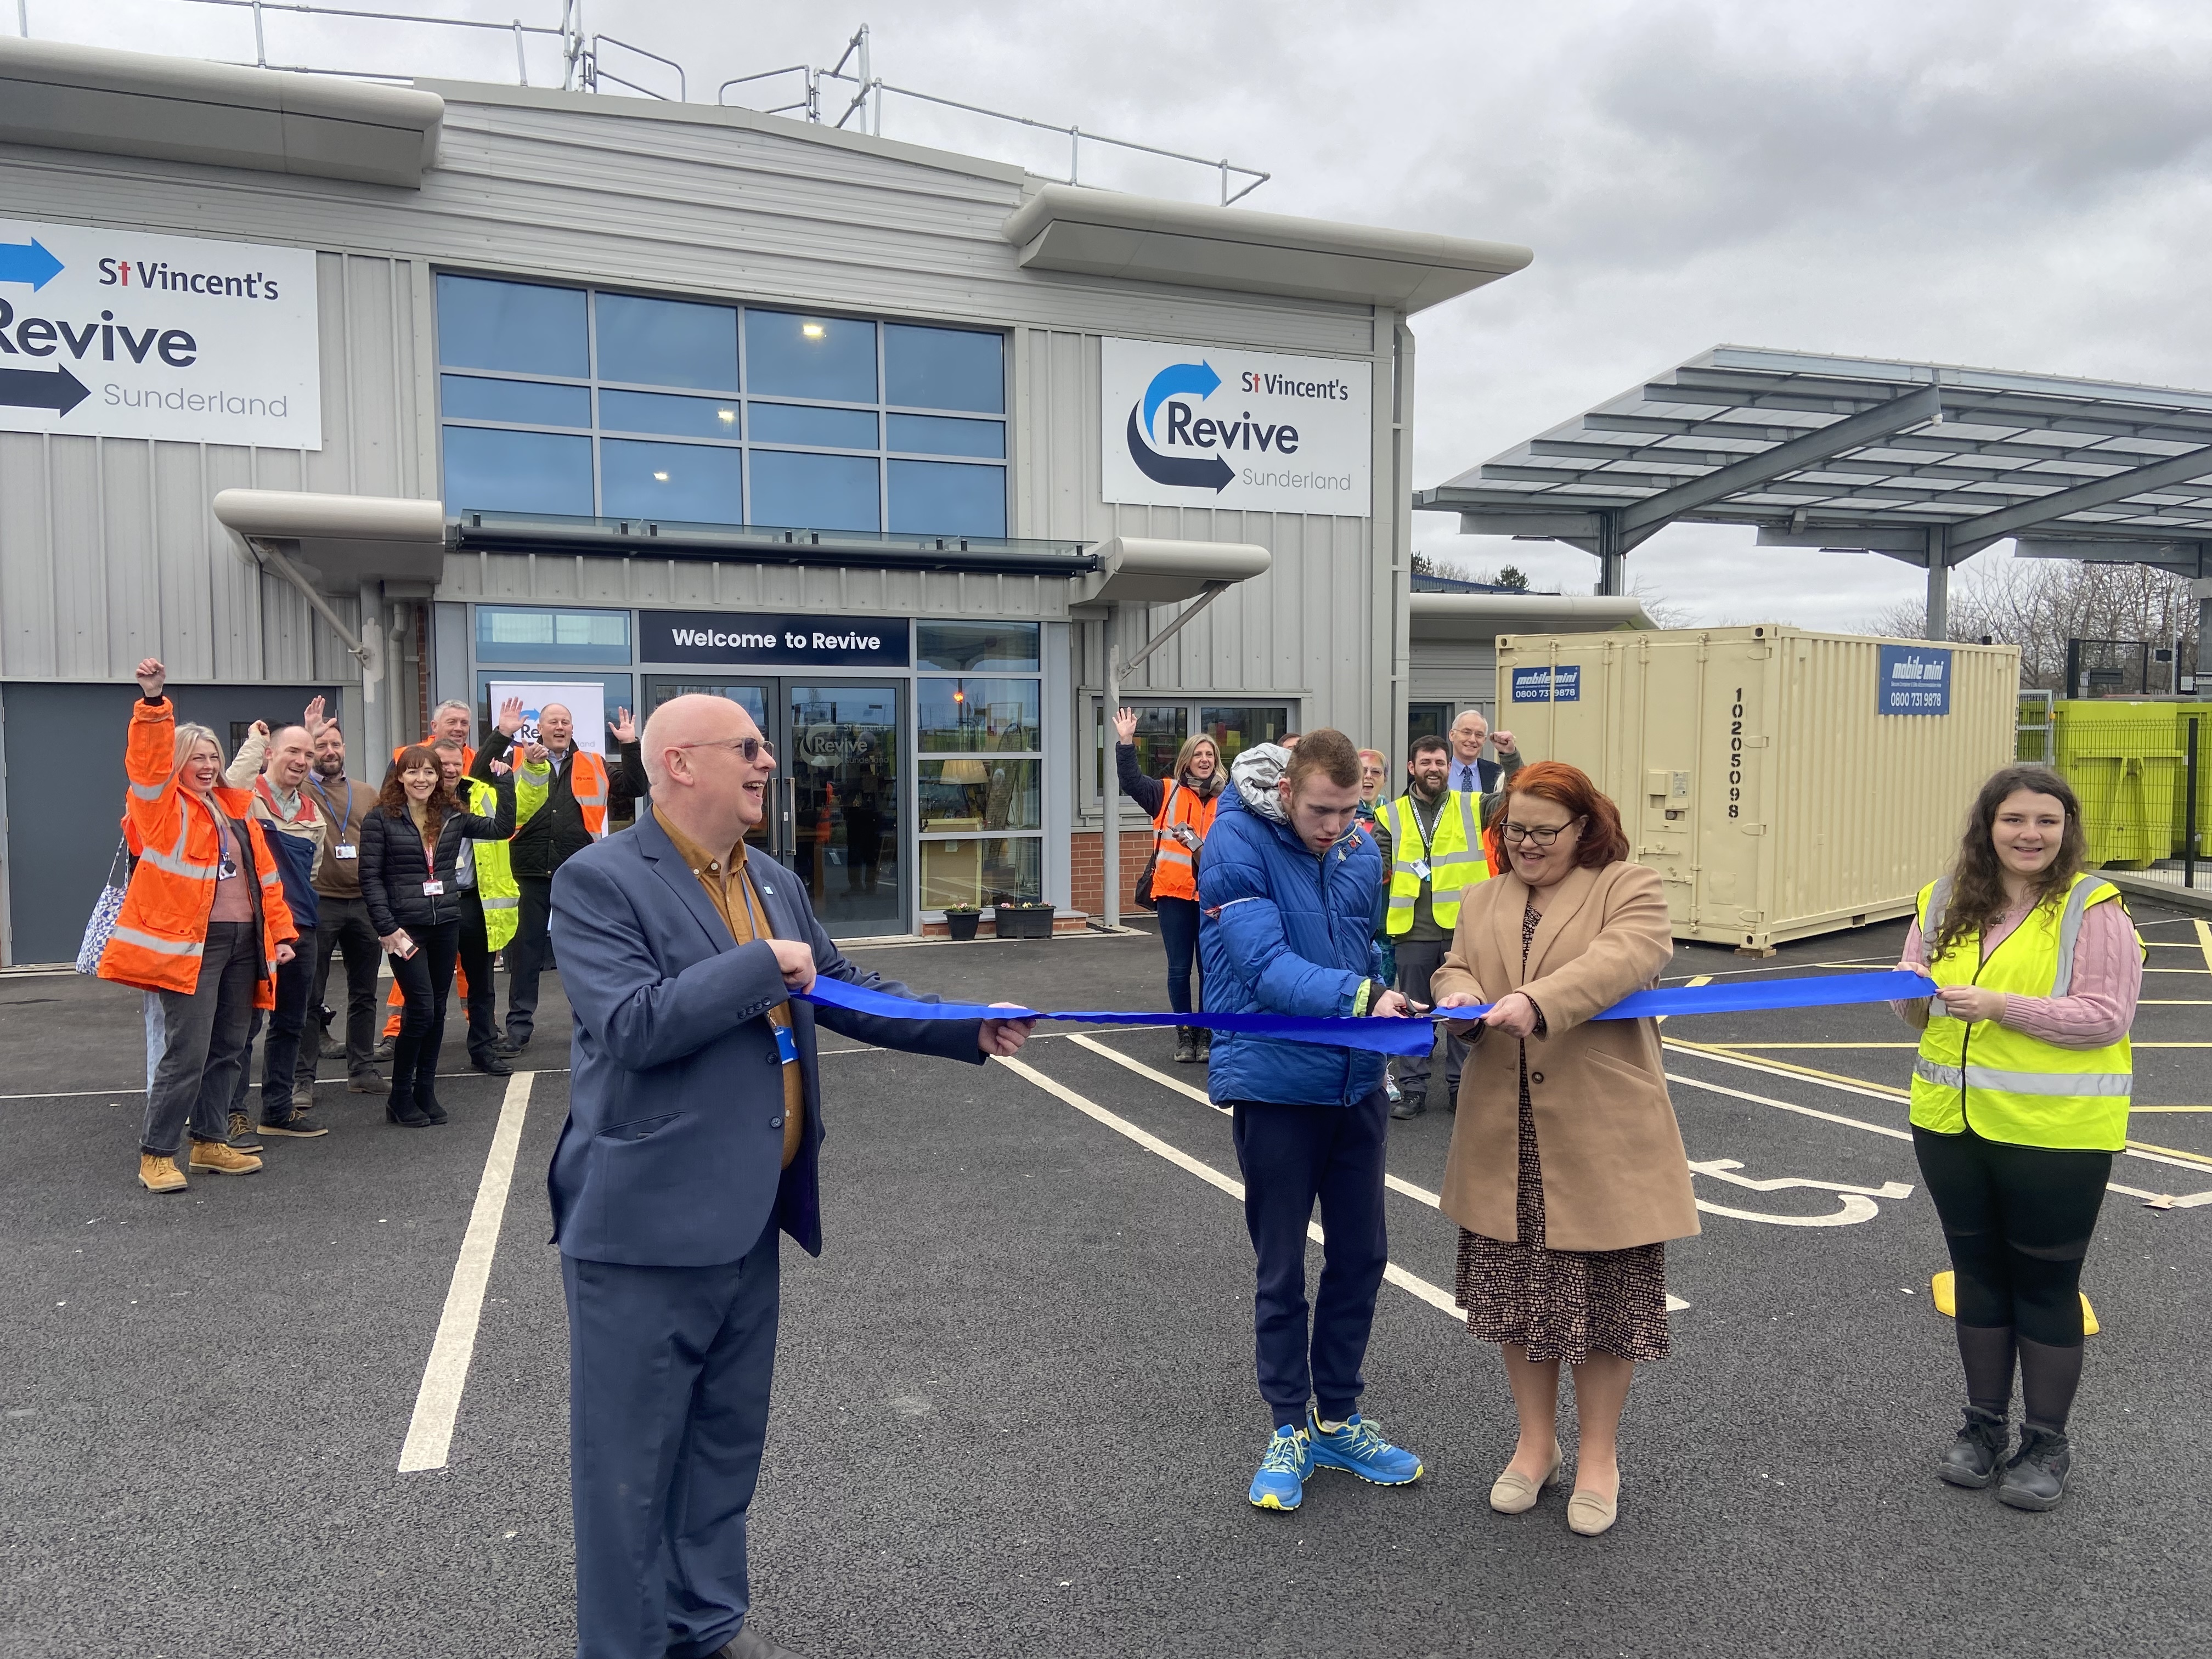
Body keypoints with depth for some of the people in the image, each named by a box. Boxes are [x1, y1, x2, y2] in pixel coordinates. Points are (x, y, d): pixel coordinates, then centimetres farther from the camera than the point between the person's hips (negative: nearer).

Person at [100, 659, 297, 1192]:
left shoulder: (237, 809, 17)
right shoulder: (163, 806, -1)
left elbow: (265, 875, 16)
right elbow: (148, 762, -21)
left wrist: (280, 932, 10)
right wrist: (153, 702, -34)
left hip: (244, 942, 7)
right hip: (190, 942, -6)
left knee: (229, 1049, 12)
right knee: (187, 1052, -8)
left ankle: (210, 1142, 23)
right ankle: (156, 1154, 4)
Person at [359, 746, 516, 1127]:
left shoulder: (452, 816, 7)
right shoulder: (380, 818, -4)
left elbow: (502, 828, 9)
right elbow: (370, 878, -6)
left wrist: (505, 782, 5)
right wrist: (387, 928, -12)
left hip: (446, 924, 4)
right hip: (406, 926, -4)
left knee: (437, 1011, 9)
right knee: (421, 1009, -8)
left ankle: (425, 1092, 20)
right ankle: (400, 1098, 7)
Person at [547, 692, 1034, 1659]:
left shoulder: (775, 884, 11)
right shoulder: (599, 881, -13)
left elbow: (844, 993, 17)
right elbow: (630, 1023, -24)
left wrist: (971, 1031, 10)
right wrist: (763, 965, -19)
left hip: (749, 1219, 8)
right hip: (646, 1223, -8)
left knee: (727, 1439, 21)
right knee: (632, 1457, 7)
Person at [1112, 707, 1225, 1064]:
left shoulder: (1226, 800, 6)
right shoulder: (1167, 792, 4)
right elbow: (1130, 780, -7)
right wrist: (1126, 742, -16)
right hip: (1174, 893, -1)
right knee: (1179, 968, 4)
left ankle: (1207, 1033, 18)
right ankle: (1184, 1033, 17)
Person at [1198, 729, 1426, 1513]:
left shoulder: (1359, 847, 1)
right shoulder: (1236, 846, -17)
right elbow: (1266, 965, -27)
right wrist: (1359, 998, -39)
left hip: (1356, 1082, 6)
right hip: (1275, 1086, -5)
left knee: (1361, 1256, 14)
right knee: (1282, 1269, 8)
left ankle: (1338, 1420, 32)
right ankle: (1288, 1430, 26)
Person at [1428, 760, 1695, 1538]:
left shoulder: (1629, 888, -3)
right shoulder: (1484, 901, 13)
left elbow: (1623, 960, -21)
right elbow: (1454, 967, 7)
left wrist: (1537, 1002, -35)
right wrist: (1462, 995, -17)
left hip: (1603, 1139, -4)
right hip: (1506, 1142, 4)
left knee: (1605, 1299, 7)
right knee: (1517, 1294, 13)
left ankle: (1598, 1456, 26)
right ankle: (1535, 1444, 31)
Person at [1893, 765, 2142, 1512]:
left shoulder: (2093, 910, -10)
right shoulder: (1946, 903, 5)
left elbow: (2106, 1017, -17)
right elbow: (1913, 983, 11)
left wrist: (2001, 1005, -25)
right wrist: (1914, 992, -11)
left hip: (2056, 1132, -5)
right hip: (1952, 1123, 5)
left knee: (2046, 1283, 8)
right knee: (1978, 1272, 17)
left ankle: (2047, 1443, 25)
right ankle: (1984, 1424, 32)